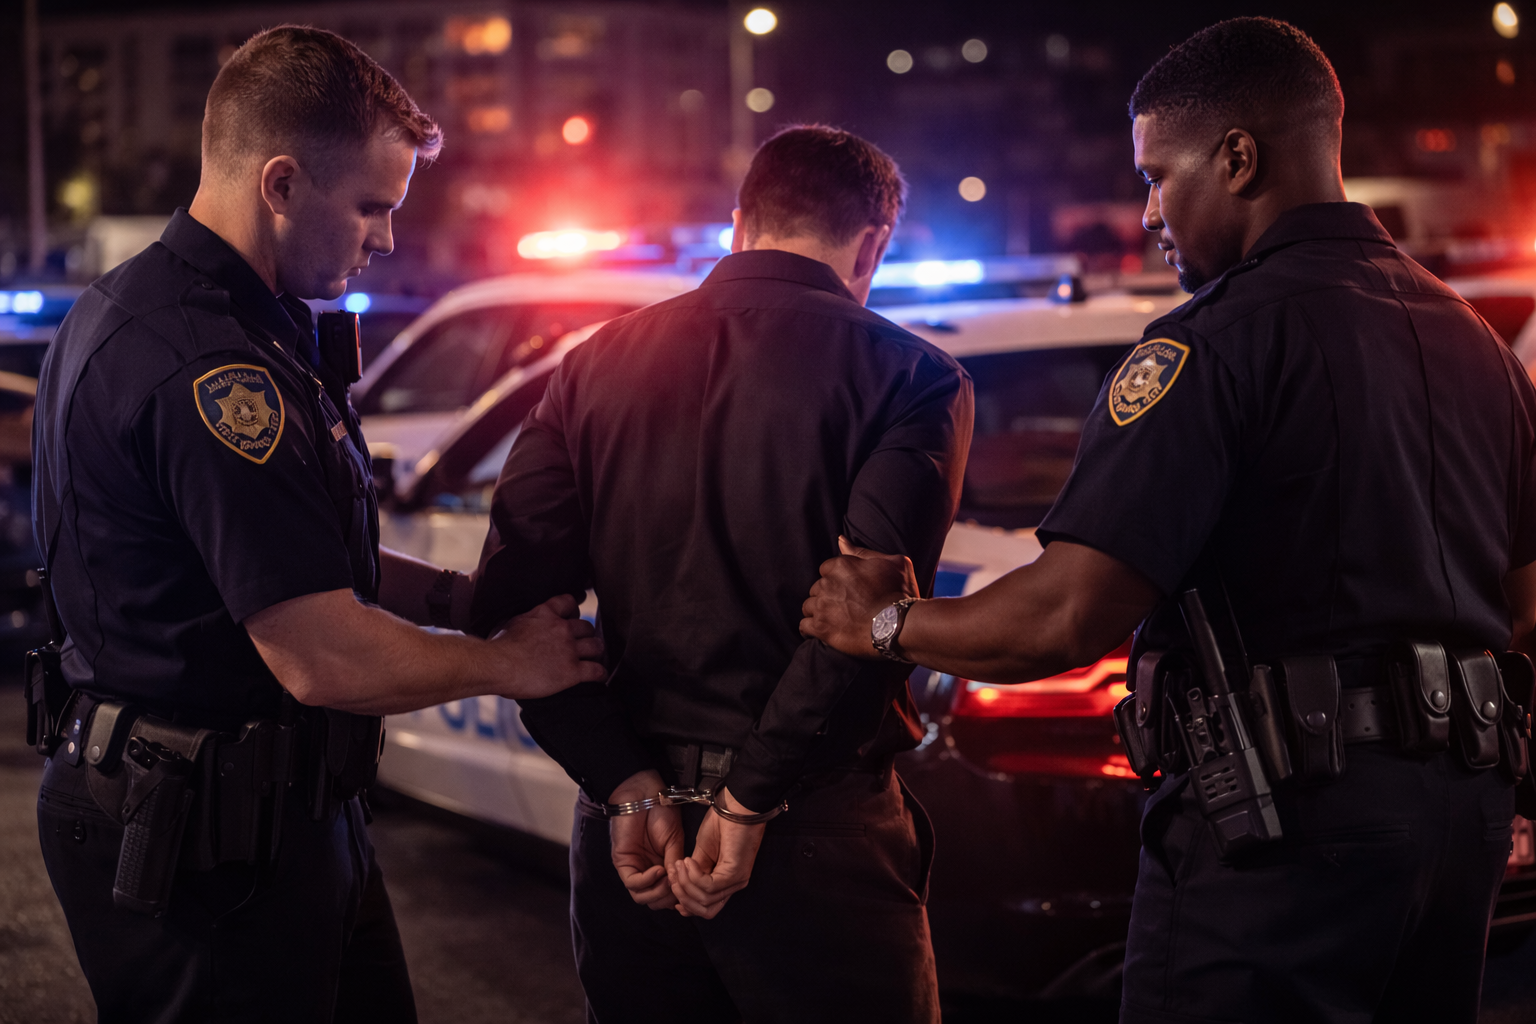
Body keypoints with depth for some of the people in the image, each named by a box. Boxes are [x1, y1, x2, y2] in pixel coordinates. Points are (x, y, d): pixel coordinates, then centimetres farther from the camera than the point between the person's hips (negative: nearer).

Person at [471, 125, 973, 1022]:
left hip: (628, 830, 4)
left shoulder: (597, 365, 7)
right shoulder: (909, 376, -5)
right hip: (817, 842, -4)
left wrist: (626, 784, -6)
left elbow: (512, 600, -3)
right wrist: (752, 802, -13)